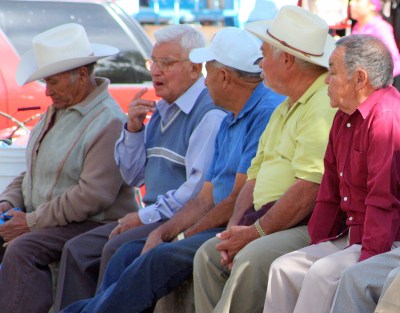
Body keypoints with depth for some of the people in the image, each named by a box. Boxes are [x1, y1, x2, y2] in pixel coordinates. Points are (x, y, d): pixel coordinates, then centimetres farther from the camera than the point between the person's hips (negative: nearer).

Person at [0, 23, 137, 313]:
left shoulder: (108, 123, -15)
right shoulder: (57, 110, 16)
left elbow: (93, 197, -21)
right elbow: (33, 171, 24)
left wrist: (32, 222, -18)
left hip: (93, 225, -9)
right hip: (45, 222, 9)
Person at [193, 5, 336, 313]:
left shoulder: (324, 107, -14)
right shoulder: (285, 110, 21)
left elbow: (309, 189, -22)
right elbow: (256, 176, 20)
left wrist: (255, 232, -16)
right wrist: (235, 228, 3)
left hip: (309, 227, -10)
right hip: (268, 225, 10)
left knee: (250, 259, -29)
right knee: (209, 254, -3)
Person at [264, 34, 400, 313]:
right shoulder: (344, 118, 14)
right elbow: (330, 193, 18)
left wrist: (368, 259, -25)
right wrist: (315, 246, 11)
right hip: (350, 237, 10)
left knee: (323, 273, -27)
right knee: (284, 268, -2)